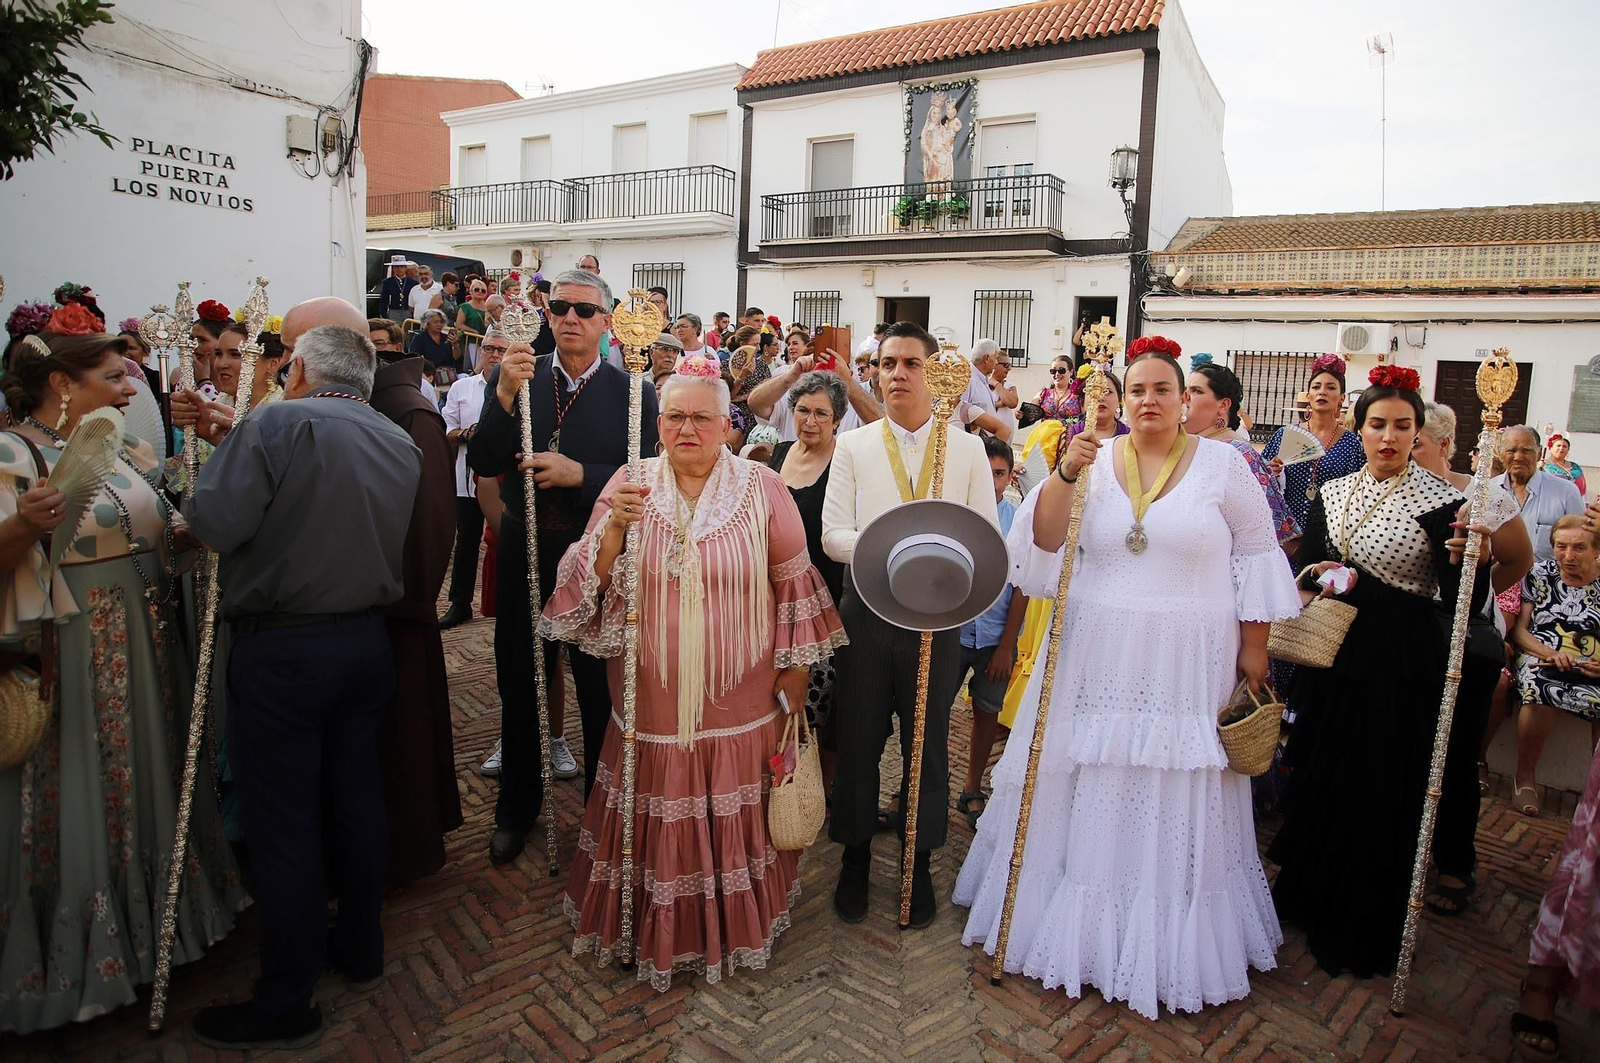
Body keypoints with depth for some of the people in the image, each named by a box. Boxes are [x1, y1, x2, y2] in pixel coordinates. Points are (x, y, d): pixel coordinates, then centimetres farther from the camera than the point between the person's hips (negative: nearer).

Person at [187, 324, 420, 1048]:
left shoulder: (274, 426, -13)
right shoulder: (401, 444, 6)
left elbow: (215, 524, -18)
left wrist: (229, 451, 0)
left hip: (281, 649, -6)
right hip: (367, 640, 6)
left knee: (282, 822, 4)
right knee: (356, 794, 18)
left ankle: (287, 1002, 16)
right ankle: (360, 946, 34)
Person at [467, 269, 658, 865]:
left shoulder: (632, 392, -5)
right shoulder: (511, 379, 2)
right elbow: (482, 464, -8)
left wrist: (577, 474, -23)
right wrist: (505, 397, -21)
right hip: (524, 555, 3)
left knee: (601, 693, 11)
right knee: (520, 687, 16)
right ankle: (517, 809, 37)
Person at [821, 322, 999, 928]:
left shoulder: (968, 450, 3)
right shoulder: (853, 446, 4)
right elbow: (832, 534, -4)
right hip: (866, 612, 0)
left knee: (928, 743, 11)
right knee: (858, 739, 10)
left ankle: (920, 865, 29)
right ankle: (856, 856, 30)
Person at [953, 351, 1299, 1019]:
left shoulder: (1222, 465, 0)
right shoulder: (1095, 459, 3)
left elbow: (1255, 557, 4)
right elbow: (1043, 542, -5)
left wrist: (1254, 648, 2)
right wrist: (1065, 473, -19)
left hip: (1187, 668, -1)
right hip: (1096, 660, 2)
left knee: (1176, 804, 7)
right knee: (1089, 795, 10)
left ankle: (1173, 944, 26)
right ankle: (1080, 921, 30)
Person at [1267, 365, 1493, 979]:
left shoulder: (1440, 501, -9)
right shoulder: (1331, 494, 6)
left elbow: (1464, 602, -14)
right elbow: (1307, 575, 13)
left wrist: (1462, 559, -30)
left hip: (1400, 664, -5)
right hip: (1334, 655, 5)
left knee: (1379, 792, 4)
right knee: (1317, 777, 15)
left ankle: (1362, 933, 22)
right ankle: (1309, 895, 36)